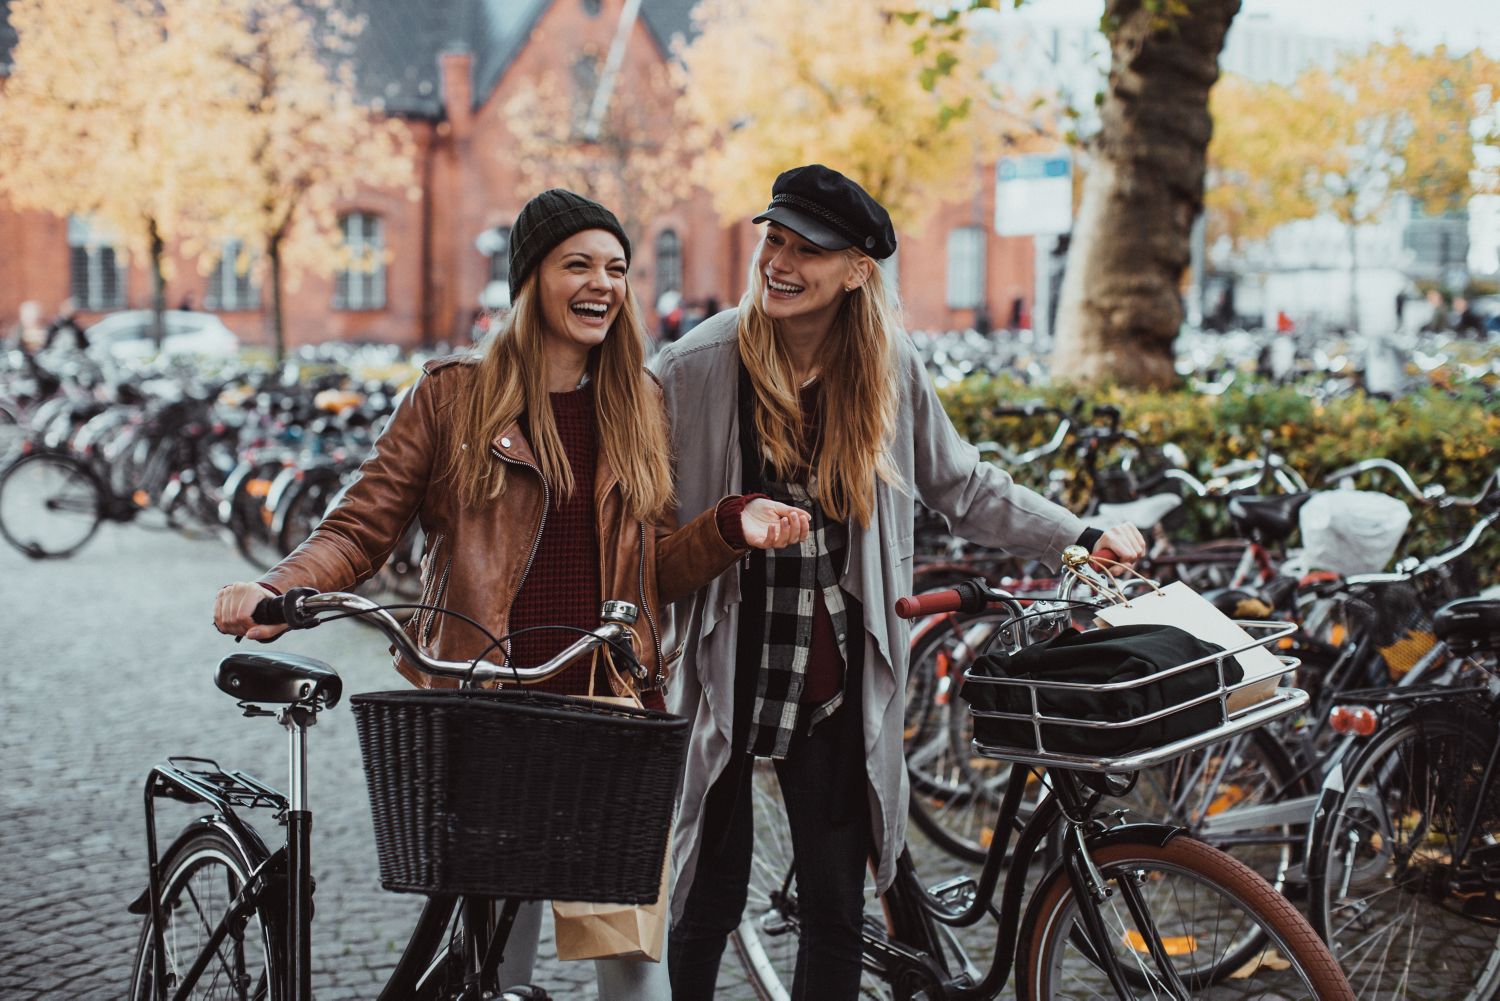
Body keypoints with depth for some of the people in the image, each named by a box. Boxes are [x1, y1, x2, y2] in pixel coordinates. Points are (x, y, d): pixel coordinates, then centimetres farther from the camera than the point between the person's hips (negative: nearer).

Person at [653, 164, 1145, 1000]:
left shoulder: (892, 368, 1)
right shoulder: (697, 367, -7)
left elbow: (964, 487, 14)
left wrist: (1082, 537, 9)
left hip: (834, 686, 2)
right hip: (720, 675, -2)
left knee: (836, 907, 7)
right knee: (710, 896, 4)